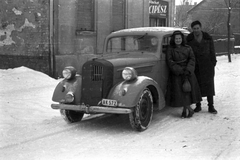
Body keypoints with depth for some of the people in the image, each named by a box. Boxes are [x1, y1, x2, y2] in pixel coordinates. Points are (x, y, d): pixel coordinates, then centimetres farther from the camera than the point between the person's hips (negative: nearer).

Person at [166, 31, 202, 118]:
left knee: (188, 90, -4)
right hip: (176, 74, -1)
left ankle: (185, 110, 5)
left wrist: (188, 70, -15)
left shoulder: (188, 48, 8)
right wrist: (180, 70, -14)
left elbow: (192, 59, 1)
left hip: (188, 73, 1)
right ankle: (189, 109, 6)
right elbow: (170, 62, -5)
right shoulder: (170, 49, 3)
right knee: (179, 92, -4)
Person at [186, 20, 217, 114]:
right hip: (195, 66, 1)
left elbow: (212, 52, 6)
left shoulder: (208, 38, 2)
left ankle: (211, 106, 5)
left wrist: (213, 63, 1)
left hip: (207, 65, 0)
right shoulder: (189, 39, 1)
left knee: (208, 84, 0)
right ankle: (198, 106, 14)